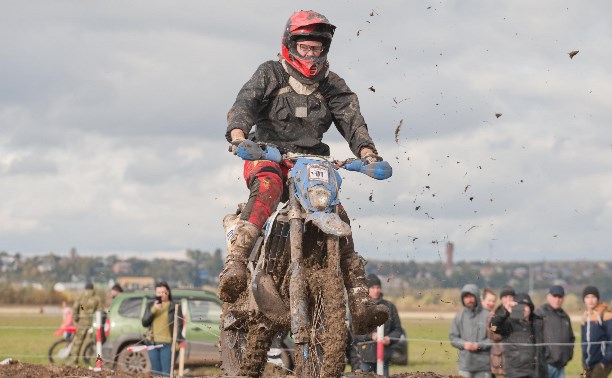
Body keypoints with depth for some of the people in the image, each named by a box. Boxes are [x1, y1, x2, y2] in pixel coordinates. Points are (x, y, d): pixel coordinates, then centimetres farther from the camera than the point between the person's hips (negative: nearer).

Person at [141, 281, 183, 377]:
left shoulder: (174, 306, 1)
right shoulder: (150, 304, 10)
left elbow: (179, 325, 0)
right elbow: (144, 323, 3)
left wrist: (177, 341, -11)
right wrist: (153, 310, -10)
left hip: (167, 344, -4)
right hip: (153, 343, 4)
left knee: (166, 373, -8)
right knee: (155, 372, 6)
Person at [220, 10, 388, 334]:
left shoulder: (331, 85, 13)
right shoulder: (269, 75, 4)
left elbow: (351, 118, -2)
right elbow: (245, 103, -13)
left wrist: (366, 151, -23)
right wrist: (237, 134, -36)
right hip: (268, 156, -4)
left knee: (338, 216, -14)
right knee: (267, 189, -37)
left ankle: (359, 302, -15)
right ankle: (234, 266, -55)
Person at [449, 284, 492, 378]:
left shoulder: (487, 315, -3)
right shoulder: (459, 317, 7)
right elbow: (453, 337, 8)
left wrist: (479, 345, -15)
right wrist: (463, 344, -10)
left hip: (483, 363, -2)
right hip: (465, 363, 2)